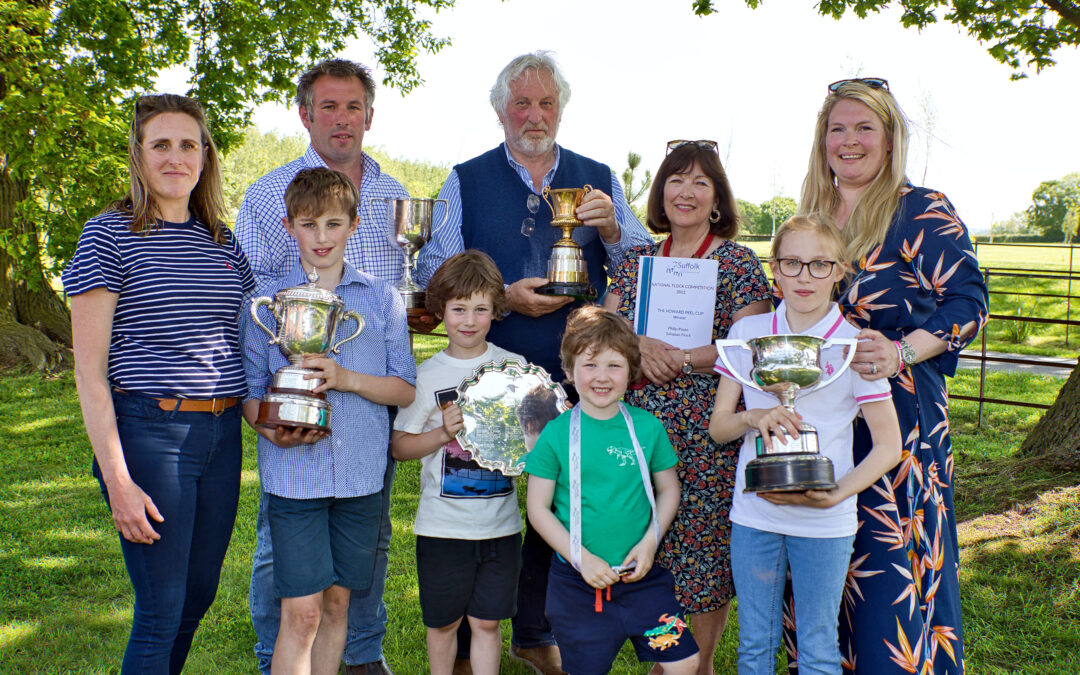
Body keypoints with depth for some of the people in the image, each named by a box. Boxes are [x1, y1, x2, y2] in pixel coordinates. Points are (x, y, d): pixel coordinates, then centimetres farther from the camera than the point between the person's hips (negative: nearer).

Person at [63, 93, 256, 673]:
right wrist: (117, 480, -14)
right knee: (161, 613, -1)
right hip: (148, 430, -6)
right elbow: (88, 370, -8)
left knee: (197, 598, 16)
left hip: (223, 432, 6)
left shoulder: (223, 242, 12)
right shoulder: (108, 236, -5)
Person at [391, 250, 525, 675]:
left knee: (487, 621, 10)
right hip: (442, 523, -1)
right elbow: (399, 447, -1)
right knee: (443, 621, 11)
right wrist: (443, 433, -17)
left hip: (500, 523, 1)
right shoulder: (427, 375, -3)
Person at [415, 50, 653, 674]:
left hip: (574, 379, 2)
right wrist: (502, 296, -14)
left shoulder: (599, 180, 11)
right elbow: (433, 271, 0)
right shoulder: (466, 182, 6)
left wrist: (611, 230, -11)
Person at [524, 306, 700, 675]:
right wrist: (581, 558, -12)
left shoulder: (647, 427, -1)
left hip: (641, 574, 2)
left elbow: (668, 490, 8)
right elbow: (538, 507, -5)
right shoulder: (557, 433, -7)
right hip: (576, 580, -2)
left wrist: (650, 541, -6)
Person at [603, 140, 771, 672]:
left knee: (702, 554, 4)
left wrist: (676, 358, -16)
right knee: (648, 556, 9)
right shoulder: (637, 260, 11)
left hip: (707, 439, -4)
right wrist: (640, 346, -14)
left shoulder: (737, 263, -2)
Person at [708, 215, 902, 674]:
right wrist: (752, 418, -17)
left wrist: (833, 495, -17)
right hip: (753, 513, 2)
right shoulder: (748, 333, 1)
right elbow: (718, 426, 5)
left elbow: (888, 446, -4)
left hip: (825, 522, -2)